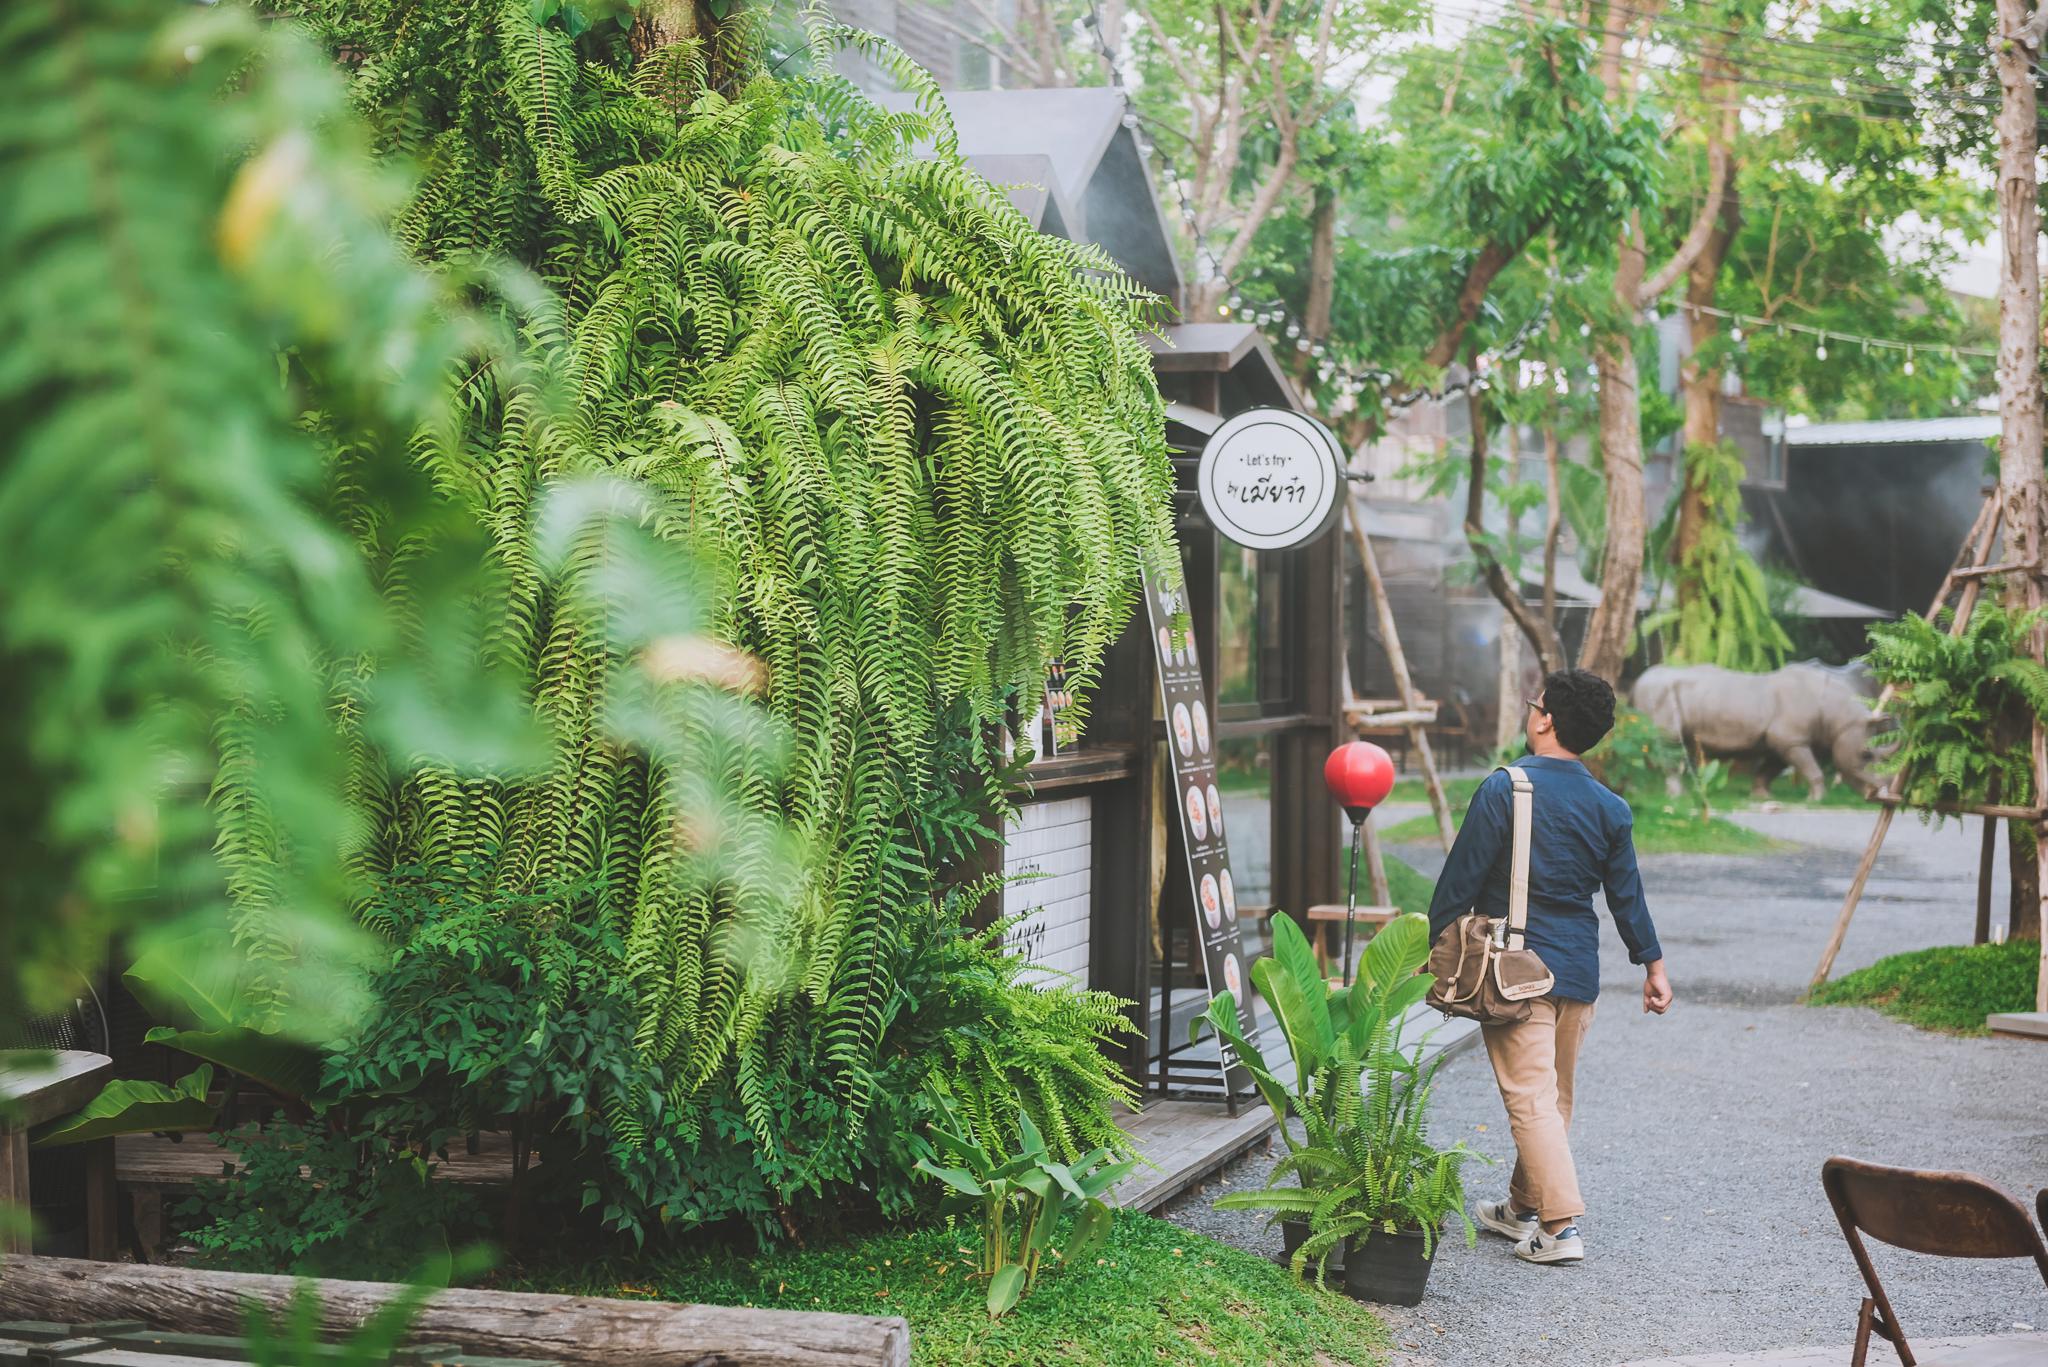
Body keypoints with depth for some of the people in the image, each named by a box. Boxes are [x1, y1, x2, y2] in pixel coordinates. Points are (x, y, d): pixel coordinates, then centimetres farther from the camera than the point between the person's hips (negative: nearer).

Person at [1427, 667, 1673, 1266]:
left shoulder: (1503, 789, -12)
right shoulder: (1610, 808, 3)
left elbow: (1461, 880, -10)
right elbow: (1627, 896, 9)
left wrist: (1434, 948, 0)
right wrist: (1652, 964, 20)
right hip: (1579, 971, 6)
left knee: (1530, 1096, -5)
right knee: (1555, 1094, 16)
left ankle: (1561, 1224, -12)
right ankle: (1523, 1206, 30)